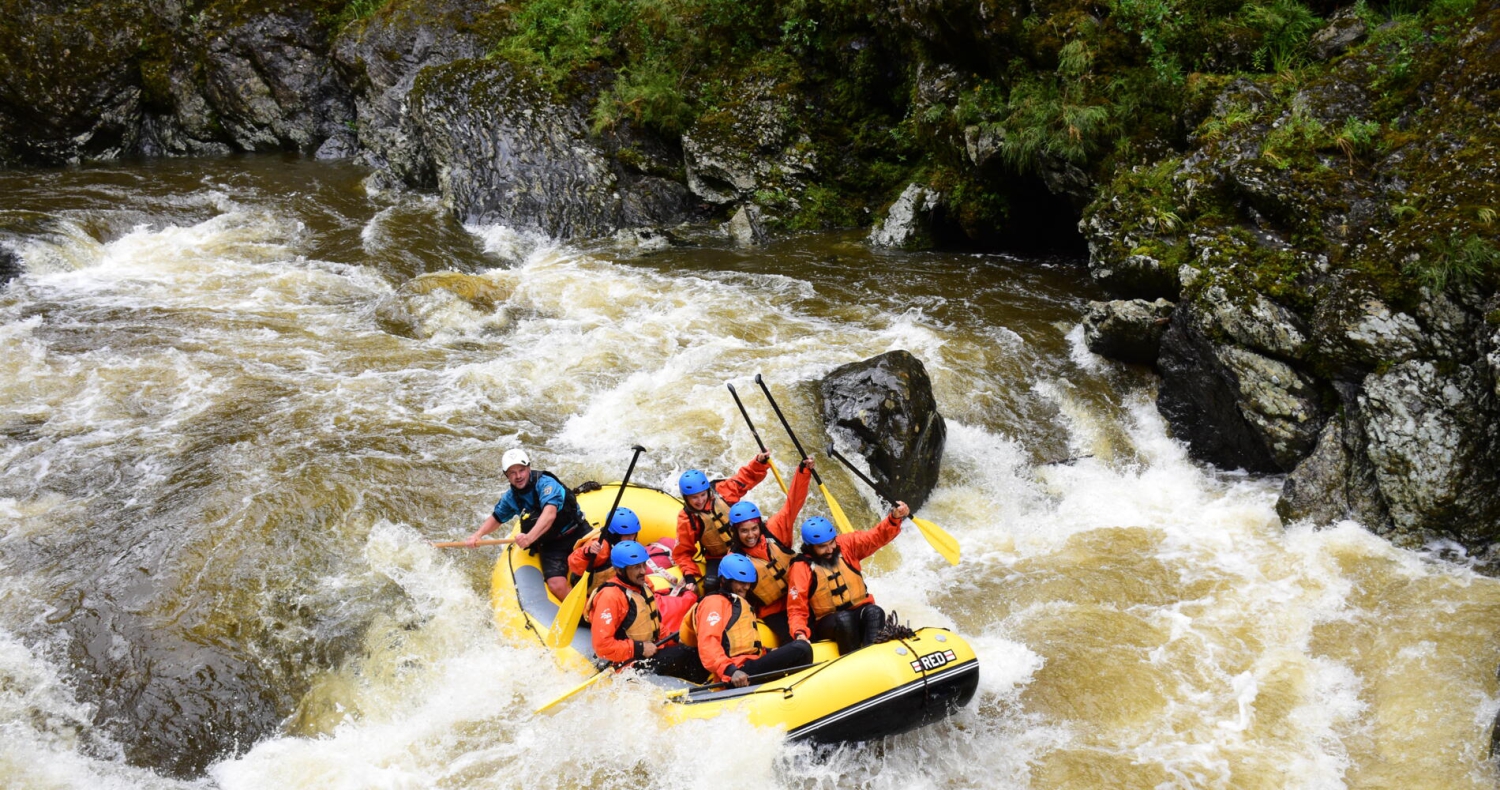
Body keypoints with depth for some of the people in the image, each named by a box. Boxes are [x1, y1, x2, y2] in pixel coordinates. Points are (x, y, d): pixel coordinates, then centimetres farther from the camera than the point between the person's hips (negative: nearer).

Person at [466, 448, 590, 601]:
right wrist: (478, 534, 4)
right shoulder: (510, 498, 3)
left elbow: (550, 514, -33)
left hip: (577, 533, -4)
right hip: (549, 545, 4)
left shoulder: (545, 483, -17)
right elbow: (496, 518, 23)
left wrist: (530, 537, -47)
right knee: (557, 586, -21)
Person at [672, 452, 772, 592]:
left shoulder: (722, 491, -13)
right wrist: (689, 574, -19)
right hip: (717, 558, -2)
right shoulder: (686, 520, -14)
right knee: (711, 585, -26)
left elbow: (746, 477, -2)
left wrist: (759, 462, -20)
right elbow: (683, 553, -5)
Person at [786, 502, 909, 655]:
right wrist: (799, 633, -28)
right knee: (844, 619, -36)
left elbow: (877, 536, -8)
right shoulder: (801, 568, -8)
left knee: (875, 612, -31)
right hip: (828, 622, -3)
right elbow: (796, 610, -7)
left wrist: (894, 518, -29)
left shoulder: (846, 545, 1)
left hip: (860, 612, 3)